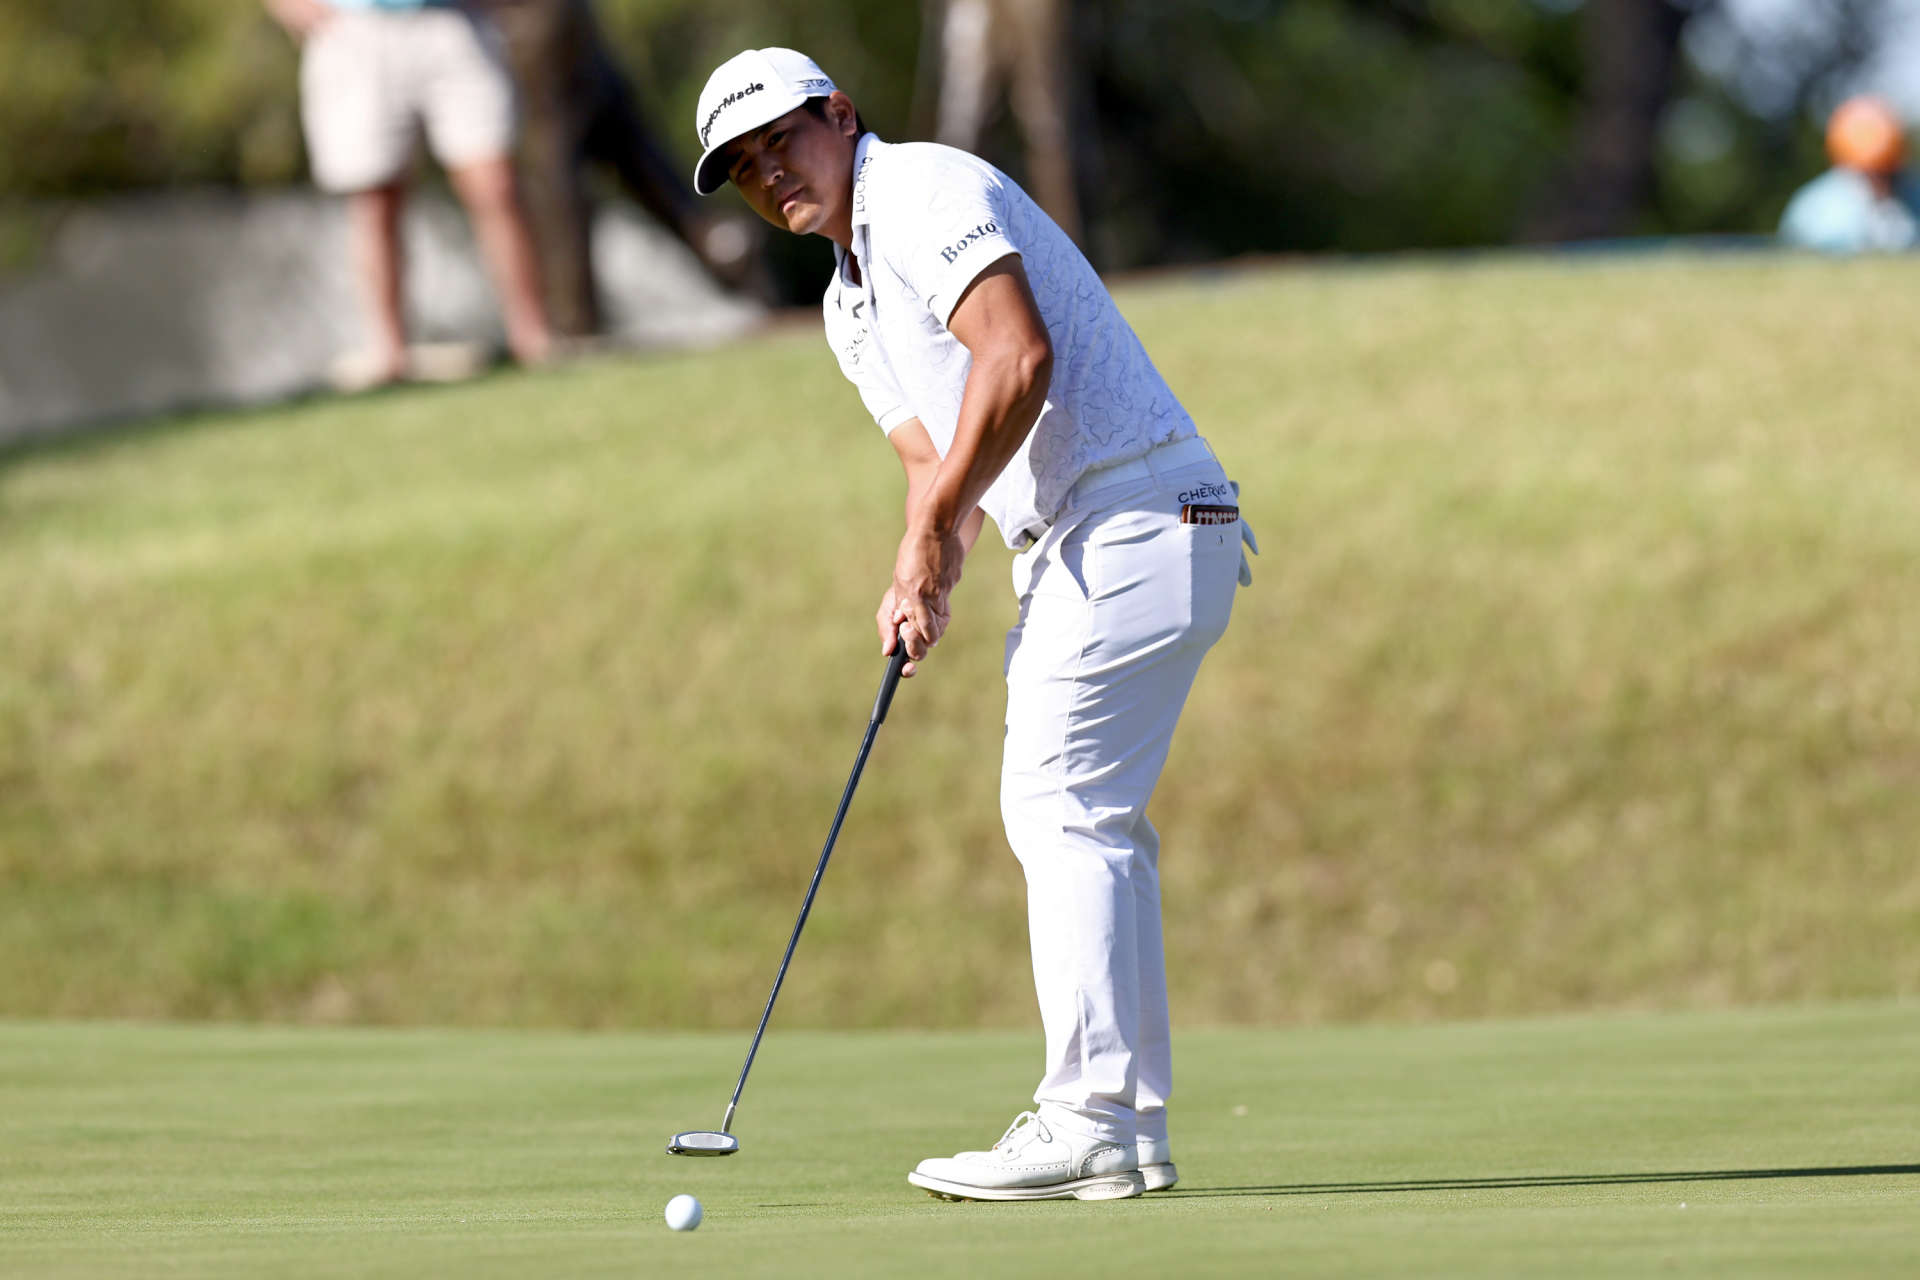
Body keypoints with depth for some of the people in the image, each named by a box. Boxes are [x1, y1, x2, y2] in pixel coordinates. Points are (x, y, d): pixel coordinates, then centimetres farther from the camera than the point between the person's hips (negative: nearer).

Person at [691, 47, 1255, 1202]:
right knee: (1084, 818, 11)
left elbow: (1017, 356, -22)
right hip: (1077, 544, 11)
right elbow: (935, 461, 18)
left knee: (1061, 806, -13)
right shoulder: (851, 305, 21)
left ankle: (1086, 1120, -15)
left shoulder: (924, 191, -9)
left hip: (1133, 521, -11)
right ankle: (1133, 1127, 14)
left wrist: (931, 533, -16)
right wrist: (923, 581, -3)